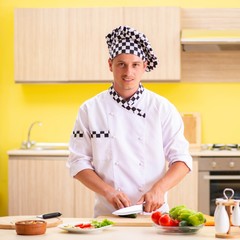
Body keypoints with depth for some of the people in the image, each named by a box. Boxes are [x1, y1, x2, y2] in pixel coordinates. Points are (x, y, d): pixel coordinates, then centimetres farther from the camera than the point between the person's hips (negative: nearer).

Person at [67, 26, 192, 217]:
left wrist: (159, 189, -14)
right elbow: (79, 162, 5)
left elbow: (181, 159, 3)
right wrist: (108, 191, -10)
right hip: (107, 214, 1)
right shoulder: (90, 110, 4)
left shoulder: (162, 108, 3)